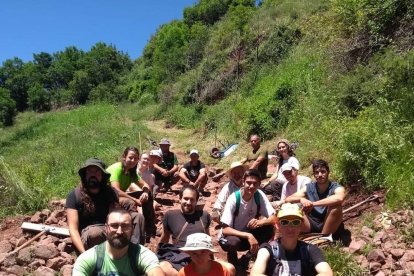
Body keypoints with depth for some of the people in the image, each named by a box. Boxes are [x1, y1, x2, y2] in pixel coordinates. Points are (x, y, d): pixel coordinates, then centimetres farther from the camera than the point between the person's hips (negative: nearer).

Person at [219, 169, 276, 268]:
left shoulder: (259, 195, -14)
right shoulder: (234, 199, -26)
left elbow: (274, 219, -17)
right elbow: (225, 229, -29)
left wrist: (260, 222, -38)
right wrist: (248, 236, -40)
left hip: (250, 234, 4)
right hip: (233, 234, -3)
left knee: (269, 229, -23)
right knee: (233, 242, -37)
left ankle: (254, 252, 3)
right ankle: (232, 256, -2)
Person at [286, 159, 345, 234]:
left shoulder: (336, 188, -11)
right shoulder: (309, 188, 1)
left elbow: (339, 198, -37)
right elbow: (288, 199, -6)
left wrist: (313, 204, -34)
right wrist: (301, 199, -28)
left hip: (328, 226, -2)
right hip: (311, 225, 2)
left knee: (336, 205, -30)